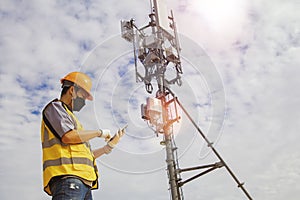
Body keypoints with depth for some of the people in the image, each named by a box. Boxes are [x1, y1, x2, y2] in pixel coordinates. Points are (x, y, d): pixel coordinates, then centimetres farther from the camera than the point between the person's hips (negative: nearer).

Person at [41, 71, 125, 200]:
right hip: (67, 178, -9)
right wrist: (99, 132, 0)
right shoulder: (55, 107, 7)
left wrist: (109, 146, 24)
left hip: (83, 182, 9)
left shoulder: (69, 116, 33)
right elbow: (68, 136, -13)